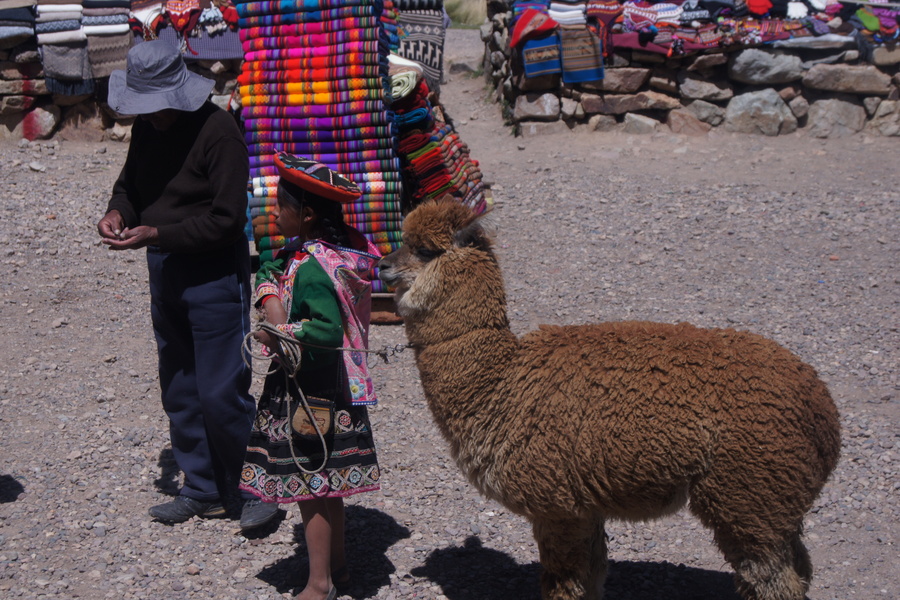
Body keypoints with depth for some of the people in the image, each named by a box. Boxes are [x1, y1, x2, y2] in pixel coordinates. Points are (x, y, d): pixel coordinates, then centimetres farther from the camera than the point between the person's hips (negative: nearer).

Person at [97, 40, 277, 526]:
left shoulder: (219, 132, -18)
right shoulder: (147, 127, 6)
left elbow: (227, 220, -20)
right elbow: (130, 181, 20)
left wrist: (157, 235, -25)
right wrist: (118, 212, -3)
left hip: (214, 272, -8)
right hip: (164, 270, 8)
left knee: (222, 391, -6)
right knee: (179, 390, 15)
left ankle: (253, 490, 12)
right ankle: (202, 489, 28)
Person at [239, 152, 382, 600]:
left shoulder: (312, 269, -23)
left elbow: (328, 330, -31)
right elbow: (269, 272, 8)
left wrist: (282, 334, -25)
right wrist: (274, 308, -9)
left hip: (310, 393, -9)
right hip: (333, 391, 9)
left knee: (307, 485, 1)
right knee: (325, 483, 18)